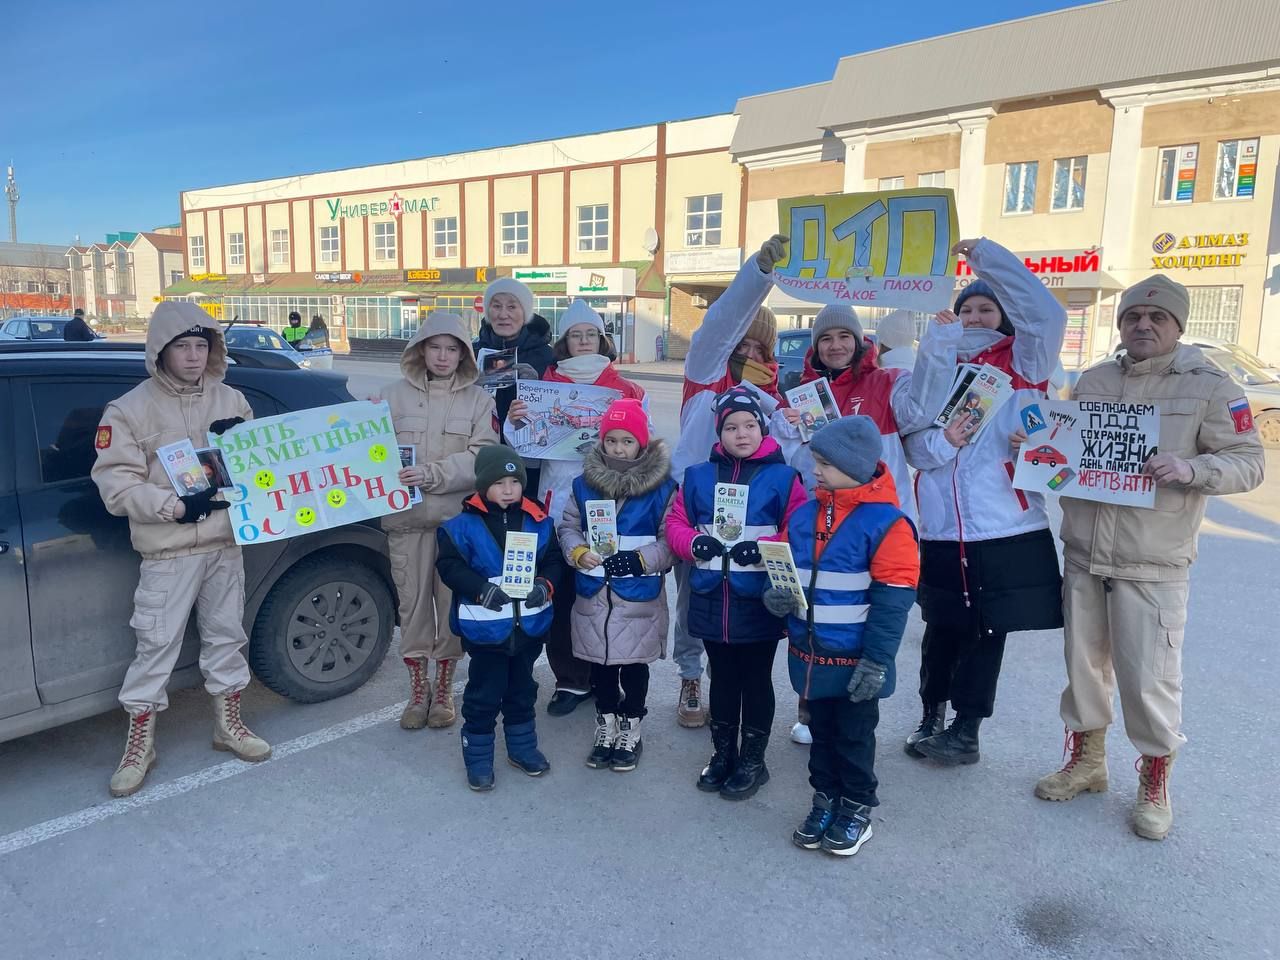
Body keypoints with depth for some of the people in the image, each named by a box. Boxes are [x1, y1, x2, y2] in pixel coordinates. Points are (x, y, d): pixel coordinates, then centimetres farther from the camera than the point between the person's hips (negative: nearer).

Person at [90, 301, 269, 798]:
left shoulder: (232, 401, 6)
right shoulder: (130, 409, -6)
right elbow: (116, 486, -11)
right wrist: (177, 505, -23)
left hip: (225, 542, 4)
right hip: (168, 551, -4)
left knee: (226, 635, 14)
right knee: (157, 645, 1)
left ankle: (228, 724, 31)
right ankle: (139, 743, 18)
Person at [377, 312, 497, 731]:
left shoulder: (479, 400, 4)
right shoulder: (396, 394, 6)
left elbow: (482, 457, -7)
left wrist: (432, 474, -19)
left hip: (458, 517, 0)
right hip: (407, 517, 1)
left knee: (452, 603, 6)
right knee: (413, 602, 7)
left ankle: (443, 690, 23)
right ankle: (418, 690, 23)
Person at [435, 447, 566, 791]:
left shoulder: (538, 522, -1)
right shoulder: (462, 526, -10)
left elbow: (553, 560, 3)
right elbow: (450, 566, -14)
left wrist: (545, 585, -17)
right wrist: (482, 589, -26)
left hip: (529, 625, 4)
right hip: (486, 628, -3)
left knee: (522, 691, 21)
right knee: (483, 695, 8)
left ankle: (522, 747, 39)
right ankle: (478, 758, 24)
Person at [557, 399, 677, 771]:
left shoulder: (661, 486, -7)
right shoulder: (585, 483, 2)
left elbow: (670, 541, -7)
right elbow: (567, 527, 8)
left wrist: (639, 560, -21)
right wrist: (578, 552, -12)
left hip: (640, 597, -3)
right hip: (593, 594, 3)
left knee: (634, 666, 10)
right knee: (600, 665, 14)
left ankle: (630, 733, 28)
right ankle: (605, 729, 32)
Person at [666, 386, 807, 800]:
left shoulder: (782, 478, -5)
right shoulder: (698, 476, 6)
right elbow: (675, 524, 7)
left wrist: (763, 549, -22)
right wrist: (694, 542, -13)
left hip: (760, 601, -3)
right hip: (710, 599, 3)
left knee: (756, 679, 11)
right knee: (722, 678, 17)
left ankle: (753, 760, 27)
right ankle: (723, 753, 34)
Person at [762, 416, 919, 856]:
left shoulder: (885, 523, -15)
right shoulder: (803, 515, 3)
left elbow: (892, 599, -16)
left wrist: (876, 661, -17)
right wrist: (777, 596, -8)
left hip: (855, 660, -5)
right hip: (808, 653, 5)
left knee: (854, 736, 12)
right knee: (821, 732, 20)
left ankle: (857, 808, 31)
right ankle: (825, 799, 37)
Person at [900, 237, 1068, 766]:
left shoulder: (1023, 362, 4)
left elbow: (1049, 313, -15)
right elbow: (914, 447, 5)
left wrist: (984, 254, -15)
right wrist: (942, 441, -19)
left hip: (1009, 528, -2)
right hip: (943, 529, 2)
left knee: (988, 631, 7)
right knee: (943, 628, 12)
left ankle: (967, 728, 22)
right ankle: (932, 716, 30)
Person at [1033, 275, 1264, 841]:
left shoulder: (1209, 386, -4)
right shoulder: (1092, 381, 9)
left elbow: (1248, 463, -6)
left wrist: (1191, 468, -25)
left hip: (1153, 565, -4)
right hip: (1083, 555, 4)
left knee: (1149, 679, 0)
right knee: (1083, 664, 15)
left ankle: (1155, 782, 24)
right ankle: (1086, 761, 35)